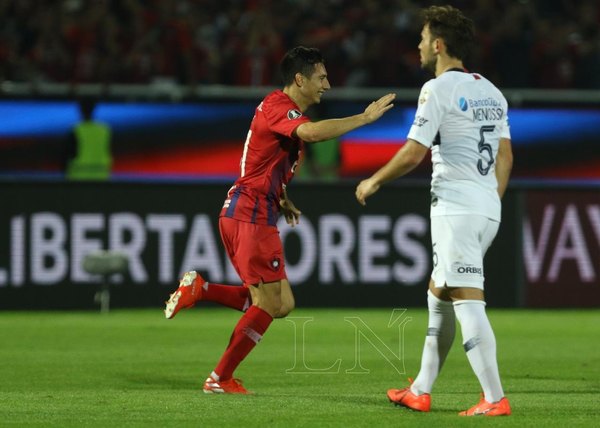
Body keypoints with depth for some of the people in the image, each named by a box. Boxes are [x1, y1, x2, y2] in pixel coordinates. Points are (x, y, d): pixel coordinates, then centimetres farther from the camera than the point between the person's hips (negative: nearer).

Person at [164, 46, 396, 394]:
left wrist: (281, 199, 17)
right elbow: (312, 133, -35)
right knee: (270, 304, -6)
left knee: (281, 304, 9)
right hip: (250, 215, -10)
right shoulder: (277, 108, -14)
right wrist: (364, 119, -30)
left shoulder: (286, 110, 18)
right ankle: (221, 379, 1)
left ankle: (199, 289, 9)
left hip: (255, 214, 10)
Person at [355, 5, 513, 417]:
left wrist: (374, 181, 1)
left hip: (456, 208, -9)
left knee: (468, 302, -10)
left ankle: (495, 398, -17)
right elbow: (505, 155, 17)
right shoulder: (490, 91, 15)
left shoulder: (439, 89, -10)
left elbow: (413, 154, -13)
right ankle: (421, 392, 24)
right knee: (438, 292, 19)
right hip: (489, 208, 9)